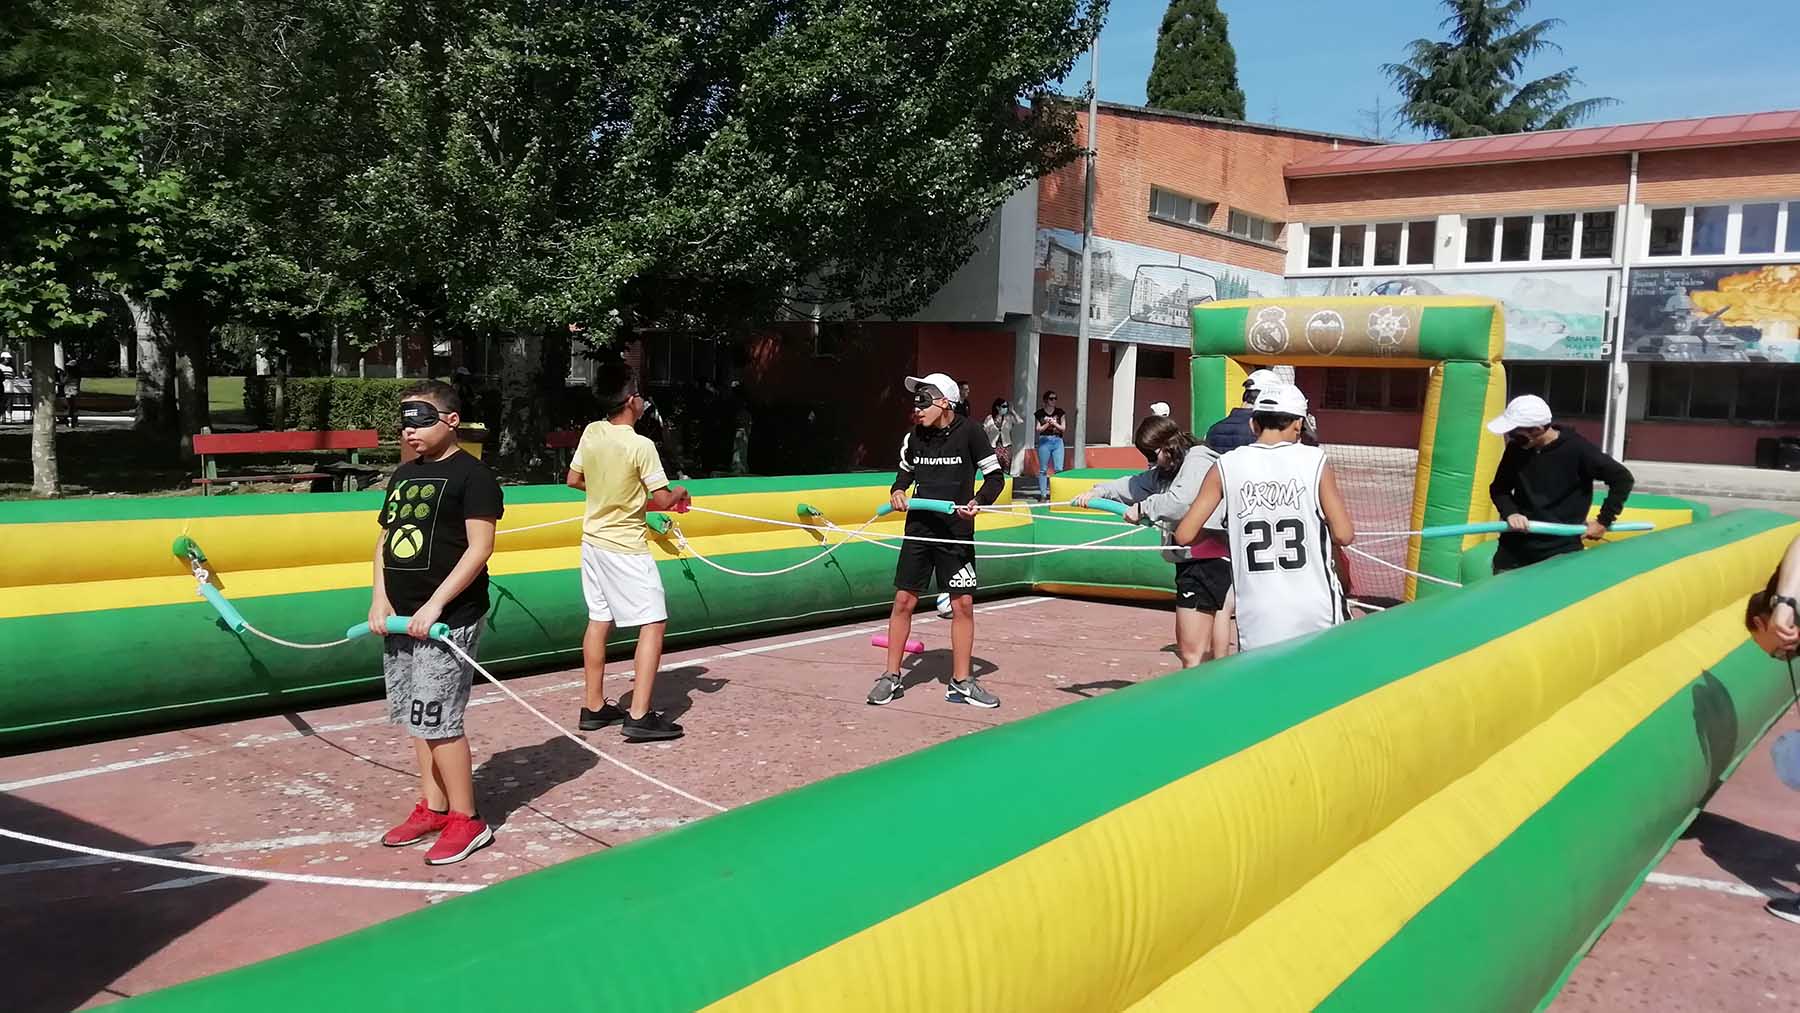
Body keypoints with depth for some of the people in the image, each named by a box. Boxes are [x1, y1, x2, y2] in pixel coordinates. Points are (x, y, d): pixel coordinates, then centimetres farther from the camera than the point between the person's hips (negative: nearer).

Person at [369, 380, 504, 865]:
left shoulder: (471, 475, -8)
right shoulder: (403, 475, 15)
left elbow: (480, 548, -14)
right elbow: (385, 541, 18)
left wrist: (435, 605, -19)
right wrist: (380, 599, 4)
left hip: (448, 619, -8)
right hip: (401, 619, 8)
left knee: (438, 720, -7)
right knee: (415, 718, 14)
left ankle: (466, 820, 5)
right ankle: (432, 807, 27)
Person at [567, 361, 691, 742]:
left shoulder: (591, 433, -1)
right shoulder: (641, 446, -20)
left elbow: (574, 480, 11)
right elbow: (662, 501, -14)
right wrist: (680, 492, 7)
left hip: (593, 541, 7)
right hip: (625, 548, -7)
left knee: (598, 621, 16)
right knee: (653, 624, -2)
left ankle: (593, 707, 24)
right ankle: (639, 717, -6)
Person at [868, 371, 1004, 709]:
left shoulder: (969, 432, -8)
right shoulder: (914, 437, 3)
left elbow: (995, 477, -5)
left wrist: (978, 501, -22)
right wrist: (897, 492, 0)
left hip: (957, 530, -3)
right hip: (919, 527, 3)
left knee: (963, 604, 0)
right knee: (904, 601, 3)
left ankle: (961, 683, 12)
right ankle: (891, 677, 13)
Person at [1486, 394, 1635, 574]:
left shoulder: (1576, 448, -14)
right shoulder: (1516, 448, -2)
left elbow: (1622, 479, -5)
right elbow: (1499, 488, 9)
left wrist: (1603, 521, -5)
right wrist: (1510, 512, -11)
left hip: (1561, 551, -4)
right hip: (1514, 547, 4)